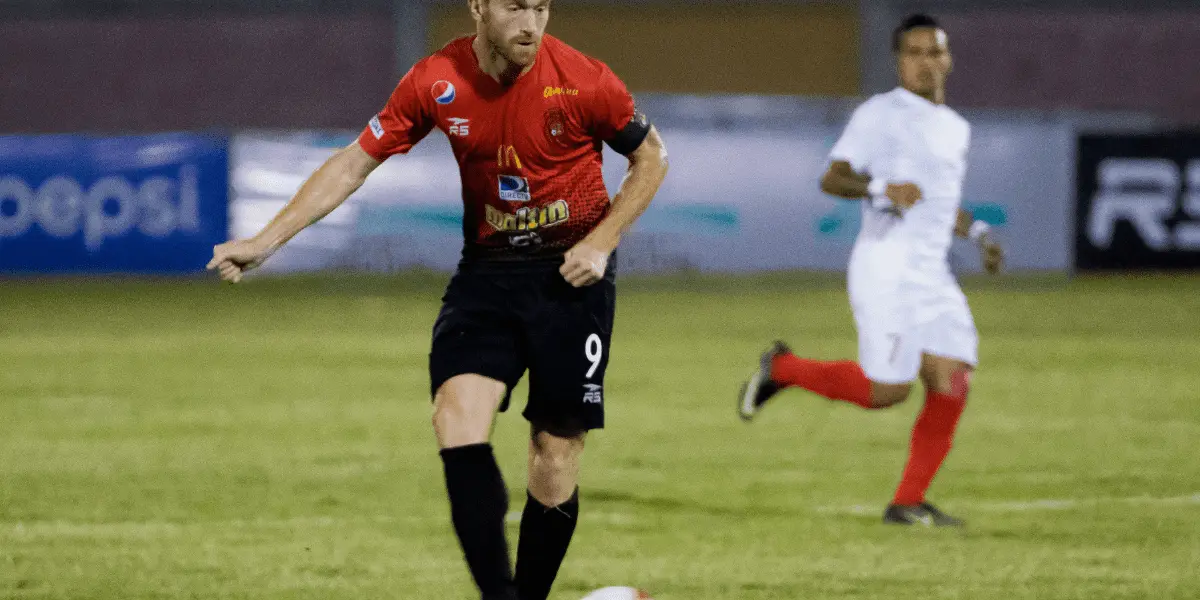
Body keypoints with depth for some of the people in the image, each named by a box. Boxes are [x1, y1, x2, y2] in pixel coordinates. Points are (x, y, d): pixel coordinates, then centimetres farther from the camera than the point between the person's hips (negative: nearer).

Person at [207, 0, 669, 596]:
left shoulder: (584, 82, -16)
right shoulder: (437, 82, -9)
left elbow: (651, 157, 0)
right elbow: (353, 163, -1)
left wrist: (600, 243, -10)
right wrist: (266, 240, -5)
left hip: (571, 275, -2)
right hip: (486, 271, 2)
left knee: (555, 455, -2)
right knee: (457, 415, -20)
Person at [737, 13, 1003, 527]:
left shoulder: (956, 128, 19)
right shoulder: (879, 115, -4)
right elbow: (831, 178, -9)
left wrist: (978, 233, 16)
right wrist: (882, 188, -26)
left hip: (933, 275, 7)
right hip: (886, 268, -7)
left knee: (951, 385, -6)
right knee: (887, 390, -12)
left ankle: (908, 503, 1)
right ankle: (782, 370, 10)